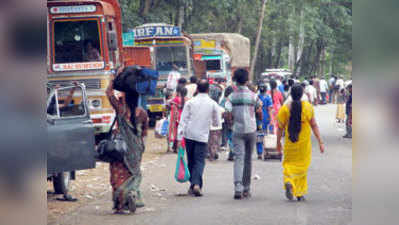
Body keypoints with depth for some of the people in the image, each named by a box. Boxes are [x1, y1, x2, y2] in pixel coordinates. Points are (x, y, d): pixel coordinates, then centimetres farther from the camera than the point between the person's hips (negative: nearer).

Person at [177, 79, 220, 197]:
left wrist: (179, 137, -3)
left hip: (189, 135, 1)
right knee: (200, 161, -2)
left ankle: (192, 185, 17)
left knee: (191, 160, 13)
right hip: (202, 136, -1)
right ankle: (196, 184, -21)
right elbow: (216, 122, 9)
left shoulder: (190, 102, 1)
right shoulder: (212, 104, 0)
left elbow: (183, 120, -3)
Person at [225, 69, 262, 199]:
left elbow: (228, 114, -9)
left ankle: (238, 188, -23)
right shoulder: (253, 96, -3)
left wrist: (234, 120, 10)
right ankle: (246, 188, 18)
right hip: (251, 130, 0)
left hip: (237, 131, 0)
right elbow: (259, 110, 5)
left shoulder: (232, 97, -2)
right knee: (248, 159, 11)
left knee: (238, 159, -5)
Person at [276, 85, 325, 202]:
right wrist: (320, 142, -1)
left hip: (290, 143, 0)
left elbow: (280, 128, -3)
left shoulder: (285, 108, -6)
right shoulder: (308, 107, -6)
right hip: (304, 143, 0)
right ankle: (300, 193, 13)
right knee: (302, 166, 13)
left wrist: (278, 142, 10)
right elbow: (314, 125, -6)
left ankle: (289, 183, -17)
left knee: (289, 164, 12)